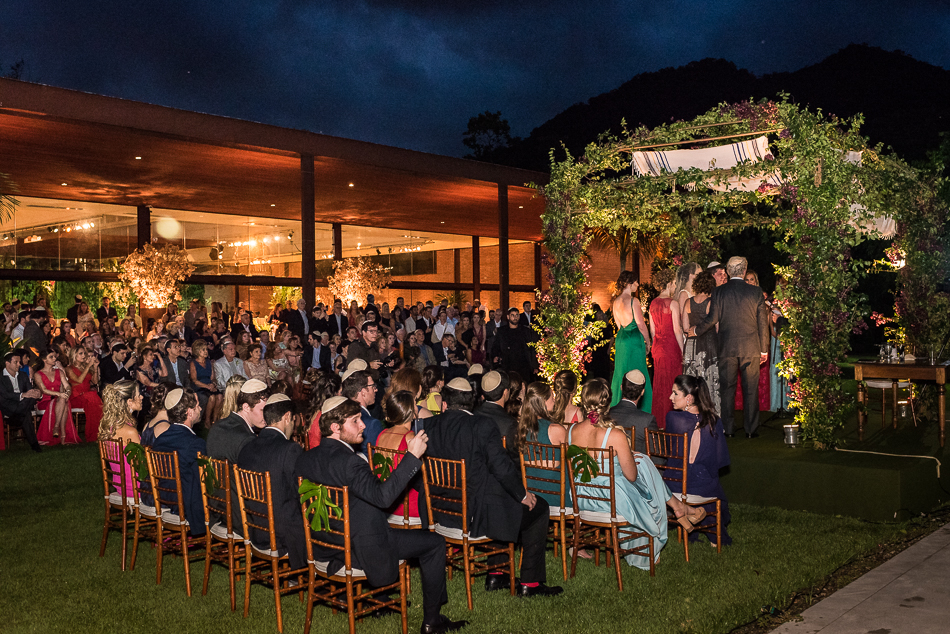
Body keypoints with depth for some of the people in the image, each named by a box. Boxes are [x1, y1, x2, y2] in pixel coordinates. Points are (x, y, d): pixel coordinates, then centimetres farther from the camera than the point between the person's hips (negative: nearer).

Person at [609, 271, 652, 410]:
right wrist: (648, 342, -2)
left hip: (620, 340, 7)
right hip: (634, 340, -7)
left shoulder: (616, 301, 6)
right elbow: (640, 324, -14)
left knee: (621, 374, 15)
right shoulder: (633, 301, -16)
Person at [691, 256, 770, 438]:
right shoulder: (755, 292, -1)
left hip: (727, 348, 0)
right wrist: (764, 349, 9)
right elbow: (763, 322, 2)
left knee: (727, 389, 7)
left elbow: (713, 318, -6)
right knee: (751, 389, 6)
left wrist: (696, 330, 11)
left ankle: (727, 429, 11)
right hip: (751, 348, 0)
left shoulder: (719, 291, -3)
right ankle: (751, 429, 10)